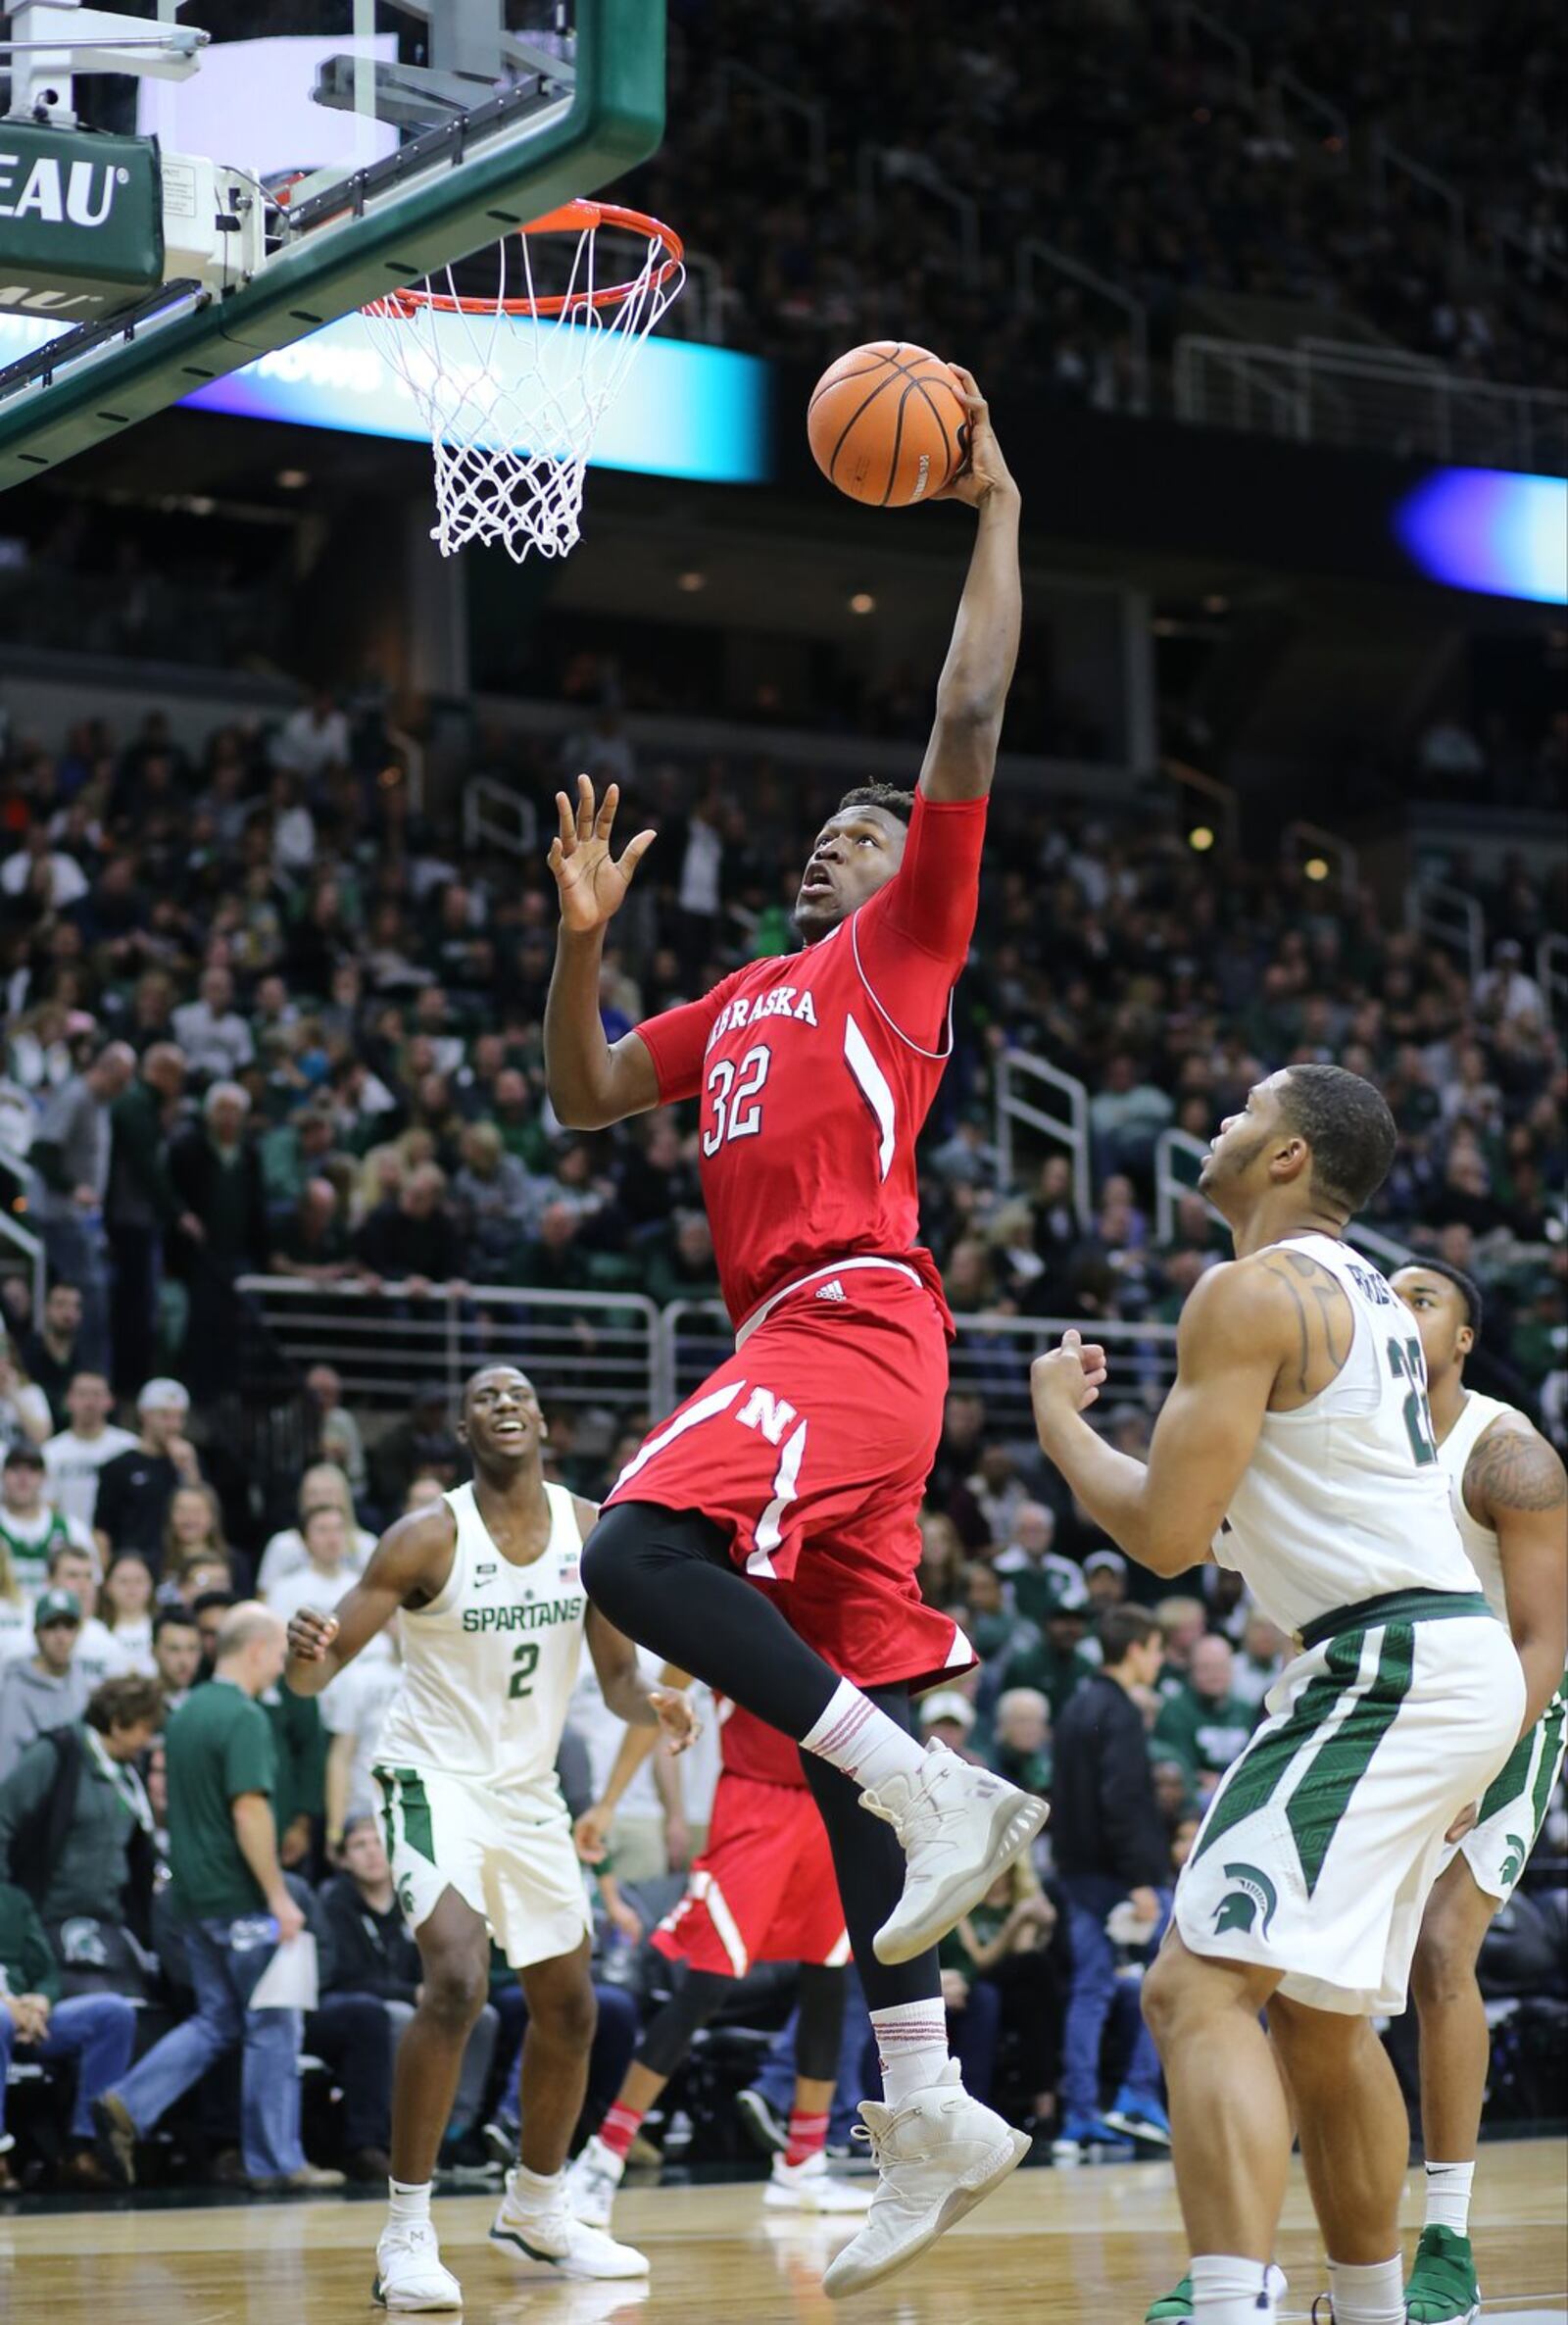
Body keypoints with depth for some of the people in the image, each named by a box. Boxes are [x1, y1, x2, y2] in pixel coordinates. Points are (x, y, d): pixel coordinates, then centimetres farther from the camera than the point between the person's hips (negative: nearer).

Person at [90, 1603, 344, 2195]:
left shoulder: (186, 1713, 12)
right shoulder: (243, 1718, -15)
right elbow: (249, 1813, -21)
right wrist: (280, 1898, -18)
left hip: (193, 1896, 9)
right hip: (240, 1901, -9)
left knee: (216, 2020, 14)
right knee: (272, 2028, 1)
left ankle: (126, 2107, -1)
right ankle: (275, 2162, 6)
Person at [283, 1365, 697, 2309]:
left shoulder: (593, 1531, -2)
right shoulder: (429, 1538, -15)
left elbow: (618, 1674, 5)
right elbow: (321, 1670, -16)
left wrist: (654, 1703, -18)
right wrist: (308, 1649, -40)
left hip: (530, 1789, 6)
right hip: (437, 1776, -6)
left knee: (569, 2006, 13)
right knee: (458, 1978, -26)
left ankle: (537, 2211, 35)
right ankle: (407, 2232, -19)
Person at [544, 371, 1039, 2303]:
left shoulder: (904, 943, 8)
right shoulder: (739, 1007, 28)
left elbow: (967, 719, -2)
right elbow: (581, 1096, 30)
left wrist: (993, 515, -2)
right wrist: (584, 939, 17)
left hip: (854, 1323, -8)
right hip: (795, 1344, 8)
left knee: (637, 1550, -29)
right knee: (843, 1733, 3)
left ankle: (937, 1793, -26)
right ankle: (927, 2121, 3)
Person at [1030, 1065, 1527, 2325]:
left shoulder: (1251, 1291, -10)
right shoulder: (1376, 1294, 19)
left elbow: (1168, 1533, -14)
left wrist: (1060, 1420, 1)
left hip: (1385, 1668, -10)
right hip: (1458, 1655, 10)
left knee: (1200, 1990, -18)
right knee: (1319, 2021, 21)